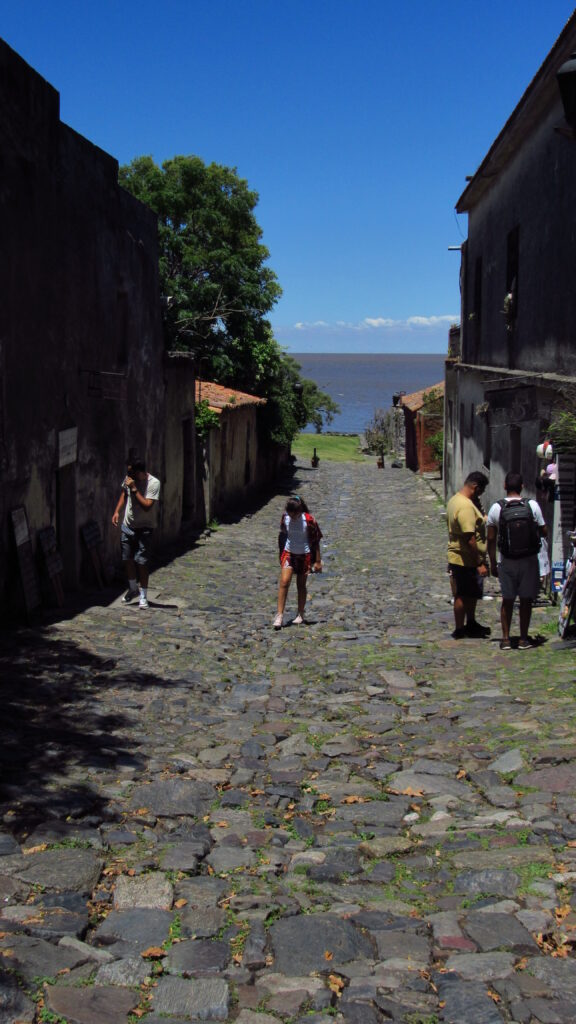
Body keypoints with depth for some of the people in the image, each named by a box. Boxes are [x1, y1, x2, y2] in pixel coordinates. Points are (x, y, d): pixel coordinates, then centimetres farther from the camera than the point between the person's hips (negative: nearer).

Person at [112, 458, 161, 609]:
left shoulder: (153, 483, -20)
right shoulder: (129, 478, -3)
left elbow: (147, 506, -27)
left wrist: (134, 489, -28)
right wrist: (117, 511, 7)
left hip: (144, 528, -6)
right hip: (128, 526, 6)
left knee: (141, 562, -8)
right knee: (127, 559, 12)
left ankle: (143, 596, 3)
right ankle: (133, 589, 34)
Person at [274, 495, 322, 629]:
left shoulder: (308, 520, -16)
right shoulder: (285, 518, -6)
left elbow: (316, 541, -8)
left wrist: (317, 561, -7)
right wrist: (281, 553, 16)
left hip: (304, 555, -2)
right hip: (288, 553, 2)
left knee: (301, 584, 8)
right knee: (284, 582, -12)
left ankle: (300, 615, 24)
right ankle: (280, 615, -10)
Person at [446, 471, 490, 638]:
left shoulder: (455, 500, 7)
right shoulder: (466, 506, -26)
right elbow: (470, 538, -28)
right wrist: (480, 564, -24)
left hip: (458, 557, 10)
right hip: (466, 560, -10)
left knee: (472, 593, 22)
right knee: (463, 596, 3)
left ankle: (471, 623, 35)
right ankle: (460, 630, 14)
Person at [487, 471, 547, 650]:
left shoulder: (496, 508, -5)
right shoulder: (532, 505, -9)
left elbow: (491, 540, -1)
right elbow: (544, 532, -1)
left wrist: (492, 563, 9)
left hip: (506, 561, 1)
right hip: (529, 561, -1)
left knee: (507, 601, 11)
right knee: (526, 600, 9)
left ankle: (506, 639, 13)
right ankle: (524, 639, 14)